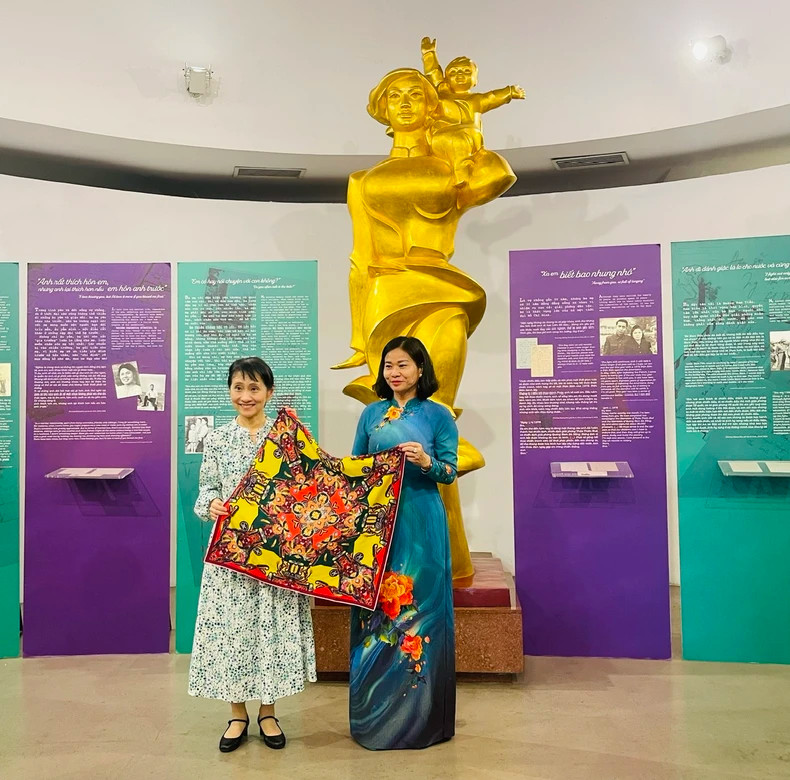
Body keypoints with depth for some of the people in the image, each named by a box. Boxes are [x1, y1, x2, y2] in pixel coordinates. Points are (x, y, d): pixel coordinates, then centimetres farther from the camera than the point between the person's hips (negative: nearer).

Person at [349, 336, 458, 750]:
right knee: (375, 608, 7)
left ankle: (418, 715, 19)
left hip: (420, 524, -3)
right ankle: (374, 714, 23)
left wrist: (426, 462, -20)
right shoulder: (371, 414, 11)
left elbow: (450, 471, -2)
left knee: (417, 608, 1)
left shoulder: (438, 415, 1)